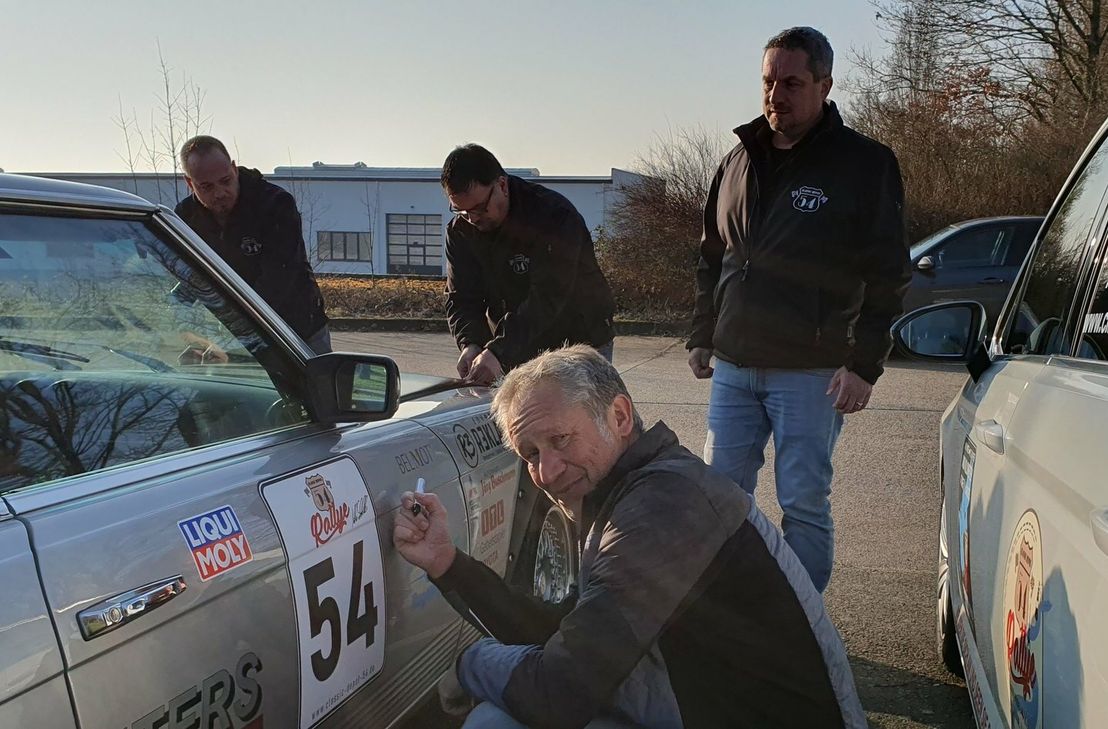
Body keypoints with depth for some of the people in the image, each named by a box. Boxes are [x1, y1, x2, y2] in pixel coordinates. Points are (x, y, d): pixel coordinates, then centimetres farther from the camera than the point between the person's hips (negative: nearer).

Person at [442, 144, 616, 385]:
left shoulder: (556, 216, -23)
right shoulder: (460, 230, -3)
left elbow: (548, 297, -31)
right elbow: (461, 297, -6)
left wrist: (499, 352, -39)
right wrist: (471, 344, -28)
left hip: (580, 344, -5)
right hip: (513, 352, 5)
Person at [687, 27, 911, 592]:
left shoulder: (865, 164, -4)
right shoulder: (739, 161, 12)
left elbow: (886, 275, -8)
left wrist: (864, 365, -14)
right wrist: (701, 336, 15)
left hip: (811, 373, -5)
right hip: (732, 366, 5)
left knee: (805, 504, 2)